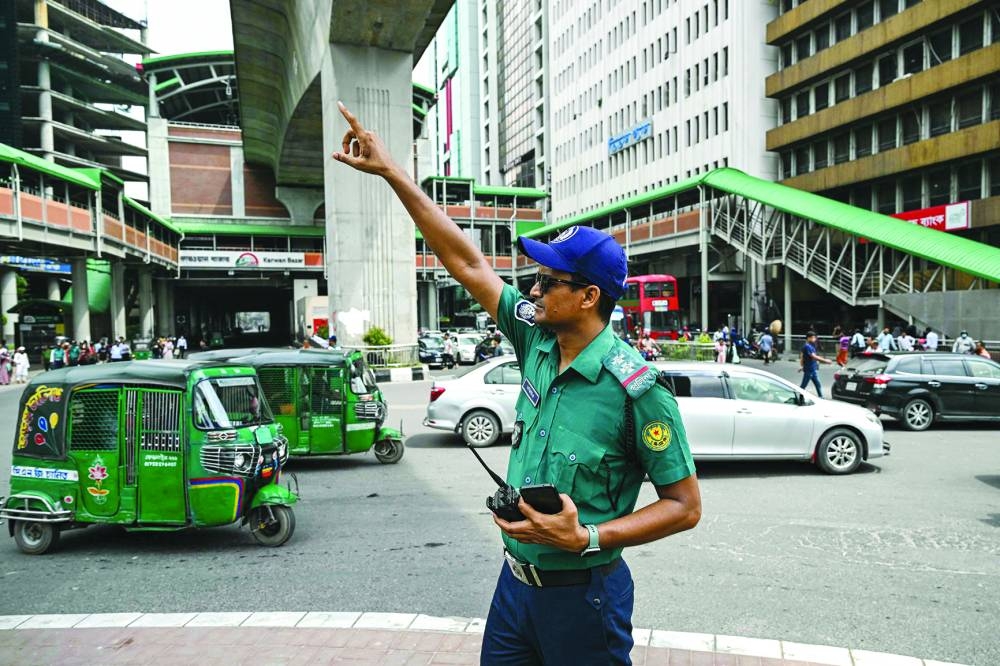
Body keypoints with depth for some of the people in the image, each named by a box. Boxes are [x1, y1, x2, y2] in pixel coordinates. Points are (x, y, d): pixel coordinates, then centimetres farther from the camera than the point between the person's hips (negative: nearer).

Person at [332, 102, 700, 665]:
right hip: (516, 578, 6)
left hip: (581, 593, -6)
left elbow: (685, 506, -15)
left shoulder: (636, 387, -21)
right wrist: (390, 171, 1)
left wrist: (587, 538, -24)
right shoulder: (537, 342, -4)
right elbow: (468, 263, -1)